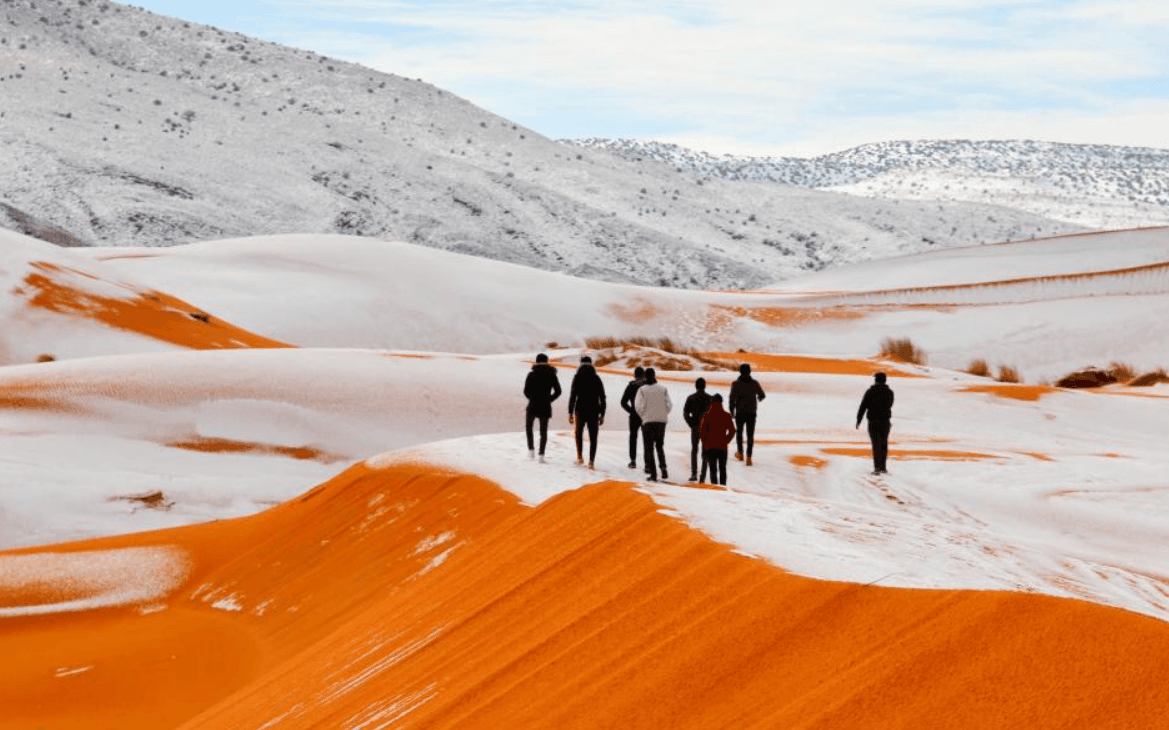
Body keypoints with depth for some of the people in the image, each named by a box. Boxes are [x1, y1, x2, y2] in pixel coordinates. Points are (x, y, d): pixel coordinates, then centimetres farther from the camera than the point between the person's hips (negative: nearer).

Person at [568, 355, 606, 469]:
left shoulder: (577, 377, -3)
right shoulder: (597, 378, 4)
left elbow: (572, 396, -9)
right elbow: (602, 398, 3)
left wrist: (570, 413, -6)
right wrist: (602, 415, 8)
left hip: (580, 410, -1)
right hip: (594, 411, 1)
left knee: (579, 433, 23)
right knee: (593, 437, 6)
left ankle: (580, 457, 18)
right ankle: (591, 462, -5)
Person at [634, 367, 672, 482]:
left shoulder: (642, 390, -8)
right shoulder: (663, 389, 0)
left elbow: (638, 406, -12)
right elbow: (669, 405, 0)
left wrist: (643, 416, 6)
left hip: (648, 421, -3)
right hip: (661, 421, 3)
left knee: (649, 447, 4)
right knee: (660, 445, 18)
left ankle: (653, 474, -1)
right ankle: (663, 467, -1)